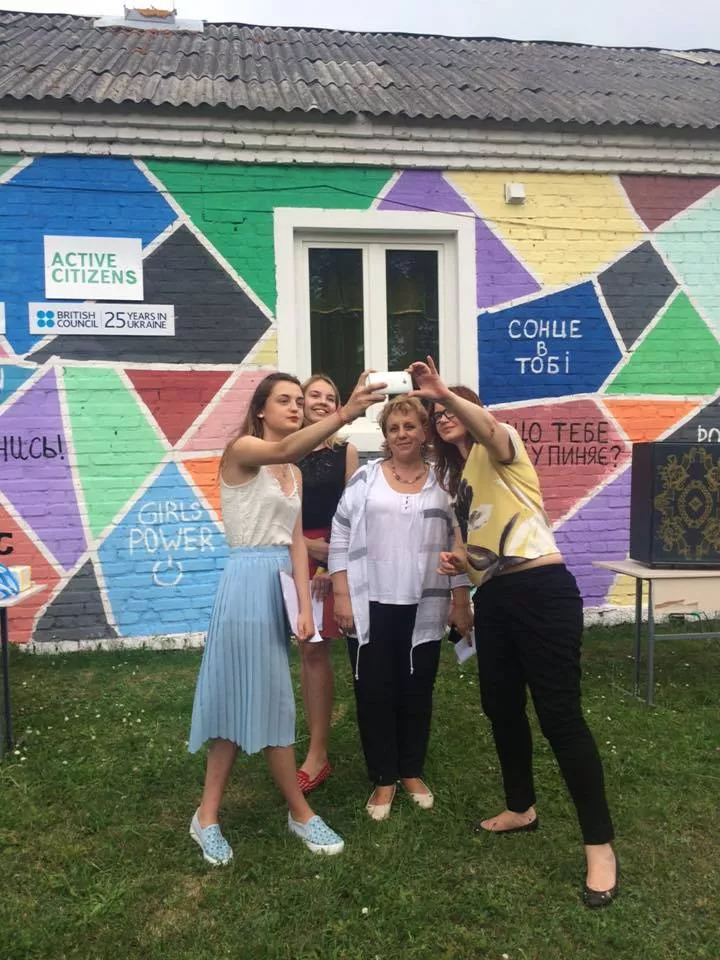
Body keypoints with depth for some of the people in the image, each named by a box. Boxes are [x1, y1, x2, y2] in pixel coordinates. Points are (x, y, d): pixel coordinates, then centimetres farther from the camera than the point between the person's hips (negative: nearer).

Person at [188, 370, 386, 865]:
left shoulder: (294, 473, 15)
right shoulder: (241, 449, -8)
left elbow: (296, 540, 7)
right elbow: (284, 450, -31)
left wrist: (305, 605, -3)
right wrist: (345, 414, -44)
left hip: (281, 584, 8)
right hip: (249, 581, -8)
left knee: (249, 698, 13)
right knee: (268, 700, 1)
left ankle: (208, 815, 27)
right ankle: (300, 813, 17)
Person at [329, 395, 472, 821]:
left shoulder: (443, 481, 3)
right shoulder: (366, 477, 1)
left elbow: (458, 543, 5)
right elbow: (341, 536, 0)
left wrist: (462, 602, 3)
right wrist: (342, 595, -6)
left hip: (423, 607, 1)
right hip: (370, 604, -1)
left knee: (417, 690, 12)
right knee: (374, 692, 6)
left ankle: (412, 772, 31)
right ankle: (383, 779, 23)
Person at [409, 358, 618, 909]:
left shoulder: (502, 449, 0)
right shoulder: (453, 477, 21)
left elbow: (489, 428, -28)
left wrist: (445, 392, -41)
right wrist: (459, 562, 6)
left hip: (542, 591, -8)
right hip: (493, 599, 8)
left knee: (559, 715, -7)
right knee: (501, 708, 15)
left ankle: (600, 845, 5)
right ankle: (522, 808, 36)